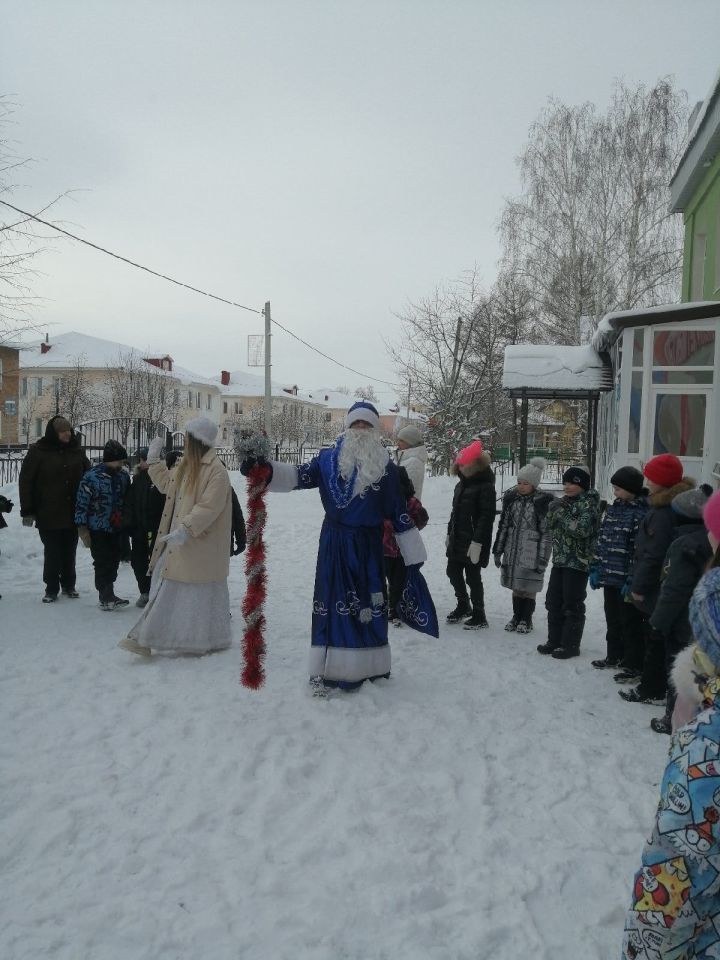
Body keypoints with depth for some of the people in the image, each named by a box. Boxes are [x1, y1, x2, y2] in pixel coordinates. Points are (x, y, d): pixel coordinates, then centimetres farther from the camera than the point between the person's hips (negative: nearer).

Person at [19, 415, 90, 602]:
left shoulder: (77, 451, 5)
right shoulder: (38, 451, -5)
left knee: (69, 552, 12)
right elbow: (25, 481, -4)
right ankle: (51, 589, 14)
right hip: (49, 515, -3)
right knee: (52, 553, 2)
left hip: (73, 514, 3)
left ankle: (69, 585, 26)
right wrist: (27, 511, -7)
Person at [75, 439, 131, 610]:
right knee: (102, 563, -4)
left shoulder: (124, 476, 4)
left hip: (117, 529, 5)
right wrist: (82, 528, -10)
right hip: (98, 530, -5)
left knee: (114, 563, 10)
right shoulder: (91, 477, -11)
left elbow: (127, 501, 16)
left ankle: (107, 595, 22)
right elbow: (81, 504, -9)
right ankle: (107, 597, 2)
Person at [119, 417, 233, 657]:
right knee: (166, 588, 7)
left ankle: (209, 640, 18)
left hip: (200, 545, -9)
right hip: (180, 540, 9)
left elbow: (209, 507, -25)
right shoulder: (186, 466, 12)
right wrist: (154, 460, 23)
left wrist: (185, 529, -31)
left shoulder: (216, 470, -17)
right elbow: (167, 485, 27)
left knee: (201, 592, 2)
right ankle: (147, 639, 11)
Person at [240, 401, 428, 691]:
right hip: (334, 545, -1)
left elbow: (400, 514, 4)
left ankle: (371, 667, 22)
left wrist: (413, 555, 4)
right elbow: (298, 476, -12)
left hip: (369, 546, 1)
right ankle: (326, 672, 8)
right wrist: (264, 470, -30)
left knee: (370, 606, 7)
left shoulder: (386, 468, 3)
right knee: (332, 604, 1)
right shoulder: (329, 459, 2)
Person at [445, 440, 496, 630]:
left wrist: (477, 542, -23)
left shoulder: (485, 487, -16)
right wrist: (449, 533, 21)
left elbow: (487, 516, -20)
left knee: (472, 577, -1)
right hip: (457, 539, 9)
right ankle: (463, 605, 36)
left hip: (473, 542, -9)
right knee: (453, 572, 16)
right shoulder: (461, 484, 12)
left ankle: (479, 615, 14)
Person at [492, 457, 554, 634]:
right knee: (515, 586, 13)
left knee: (529, 587, 4)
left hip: (531, 553, -4)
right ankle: (516, 616, 28)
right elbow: (503, 525, 10)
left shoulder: (544, 501, -10)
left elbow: (546, 533, -9)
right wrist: (498, 550, 9)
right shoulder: (511, 498, 4)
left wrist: (542, 559, -12)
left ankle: (526, 619, 21)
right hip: (512, 551, 4)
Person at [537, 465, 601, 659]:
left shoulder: (588, 503, -10)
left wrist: (562, 514, -17)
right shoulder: (563, 502, 13)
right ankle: (555, 641, 23)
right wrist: (553, 512, -4)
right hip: (559, 560, 8)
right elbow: (551, 527, 14)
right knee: (553, 601, 12)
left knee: (572, 604, -1)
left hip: (578, 562, -8)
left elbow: (583, 529, -22)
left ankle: (570, 645, 9)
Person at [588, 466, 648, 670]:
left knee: (630, 623, 5)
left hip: (626, 580, -8)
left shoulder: (641, 513, -16)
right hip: (609, 577, 8)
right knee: (612, 620, 19)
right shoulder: (613, 508, 9)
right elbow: (601, 539, 13)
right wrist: (595, 568, 11)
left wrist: (632, 581, -19)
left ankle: (633, 664, 16)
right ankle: (614, 657, 33)